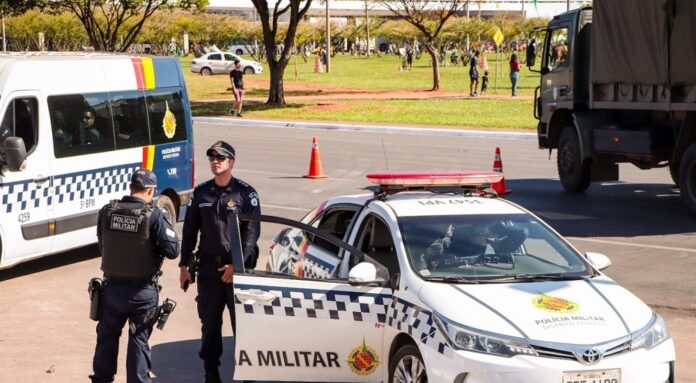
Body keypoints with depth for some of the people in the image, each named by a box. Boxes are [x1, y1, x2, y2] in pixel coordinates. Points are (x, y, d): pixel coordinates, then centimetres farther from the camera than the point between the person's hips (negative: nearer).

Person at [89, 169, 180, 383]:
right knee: (139, 340, 9)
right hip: (143, 291, -3)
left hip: (112, 287, 3)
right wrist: (166, 224, 0)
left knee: (107, 336, 19)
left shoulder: (107, 212, -4)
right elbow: (172, 250, -15)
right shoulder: (154, 216, -16)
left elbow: (101, 246, 7)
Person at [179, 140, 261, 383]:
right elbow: (190, 230, 12)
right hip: (208, 267, 4)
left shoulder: (245, 193, -4)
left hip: (238, 267, -4)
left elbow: (252, 232, -8)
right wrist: (184, 266, 8)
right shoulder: (201, 192, 8)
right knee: (209, 323, 9)